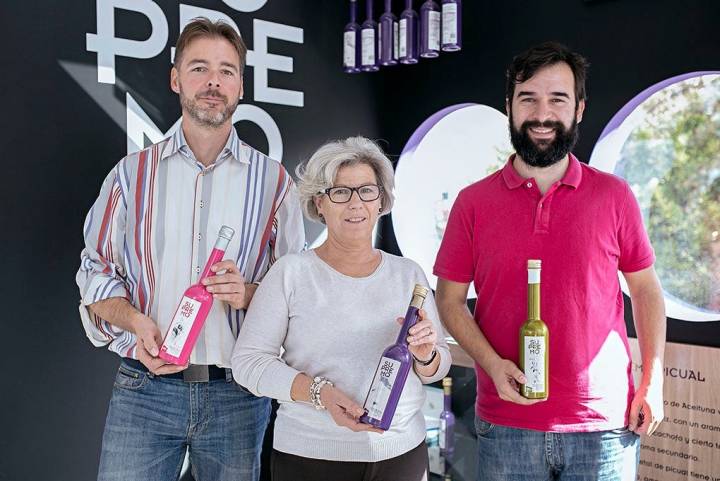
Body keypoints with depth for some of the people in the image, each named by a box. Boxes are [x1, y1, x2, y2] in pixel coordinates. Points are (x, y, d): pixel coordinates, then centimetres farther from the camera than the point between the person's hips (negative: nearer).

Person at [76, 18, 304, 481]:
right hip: (144, 388, 0)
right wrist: (135, 320, -12)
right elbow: (97, 272, 7)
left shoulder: (273, 181, 4)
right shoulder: (132, 173, 7)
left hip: (238, 393, 0)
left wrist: (249, 294, -15)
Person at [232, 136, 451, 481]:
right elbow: (247, 360, -10)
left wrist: (425, 355, -15)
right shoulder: (291, 272, -8)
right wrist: (318, 392, -23)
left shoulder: (409, 274, 3)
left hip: (403, 453, 3)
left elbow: (437, 370, 7)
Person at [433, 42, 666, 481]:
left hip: (606, 426, 1)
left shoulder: (615, 196, 0)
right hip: (506, 424, 0)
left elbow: (645, 288, 8)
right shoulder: (473, 202, -1)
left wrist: (653, 380, 1)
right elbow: (450, 299, 2)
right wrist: (493, 364, -12)